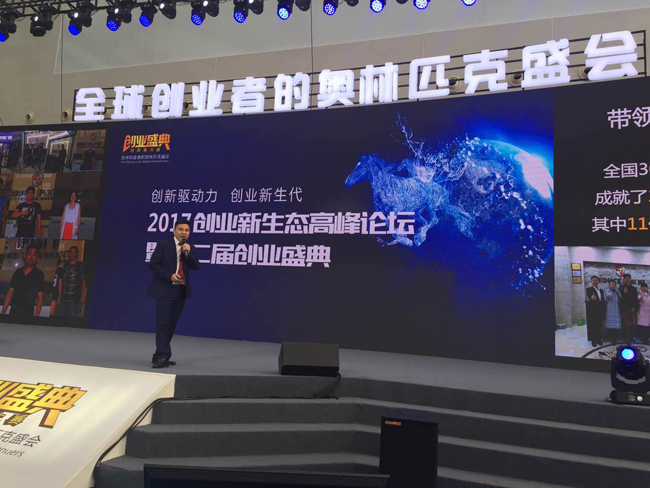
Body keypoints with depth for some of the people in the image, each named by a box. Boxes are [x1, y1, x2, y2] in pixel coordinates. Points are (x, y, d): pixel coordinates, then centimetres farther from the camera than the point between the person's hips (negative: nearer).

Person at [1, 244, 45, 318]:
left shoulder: (39, 274, -2)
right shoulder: (17, 272, 9)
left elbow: (40, 298, -4)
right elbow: (10, 293, 10)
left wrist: (36, 317, -12)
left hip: (28, 314, -3)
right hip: (13, 312, 3)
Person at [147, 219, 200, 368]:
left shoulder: (190, 248, 11)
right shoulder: (163, 244, -2)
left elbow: (196, 267, 1)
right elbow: (153, 264, -7)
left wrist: (188, 253, -13)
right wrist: (169, 275, -17)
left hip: (181, 291, 5)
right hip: (165, 289, -5)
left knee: (171, 324, 9)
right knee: (163, 324, -8)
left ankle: (159, 356, 19)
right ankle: (163, 356, -4)